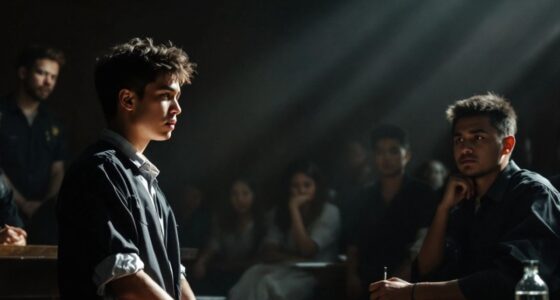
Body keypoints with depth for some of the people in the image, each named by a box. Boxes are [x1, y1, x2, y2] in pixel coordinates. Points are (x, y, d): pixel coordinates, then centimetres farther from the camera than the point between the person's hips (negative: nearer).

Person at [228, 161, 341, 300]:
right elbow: (268, 253, 6)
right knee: (252, 276, -29)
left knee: (269, 285, -33)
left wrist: (294, 209, -15)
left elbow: (307, 251, -15)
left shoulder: (328, 213, -3)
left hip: (315, 275, -5)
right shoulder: (281, 212, 13)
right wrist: (294, 258, -14)